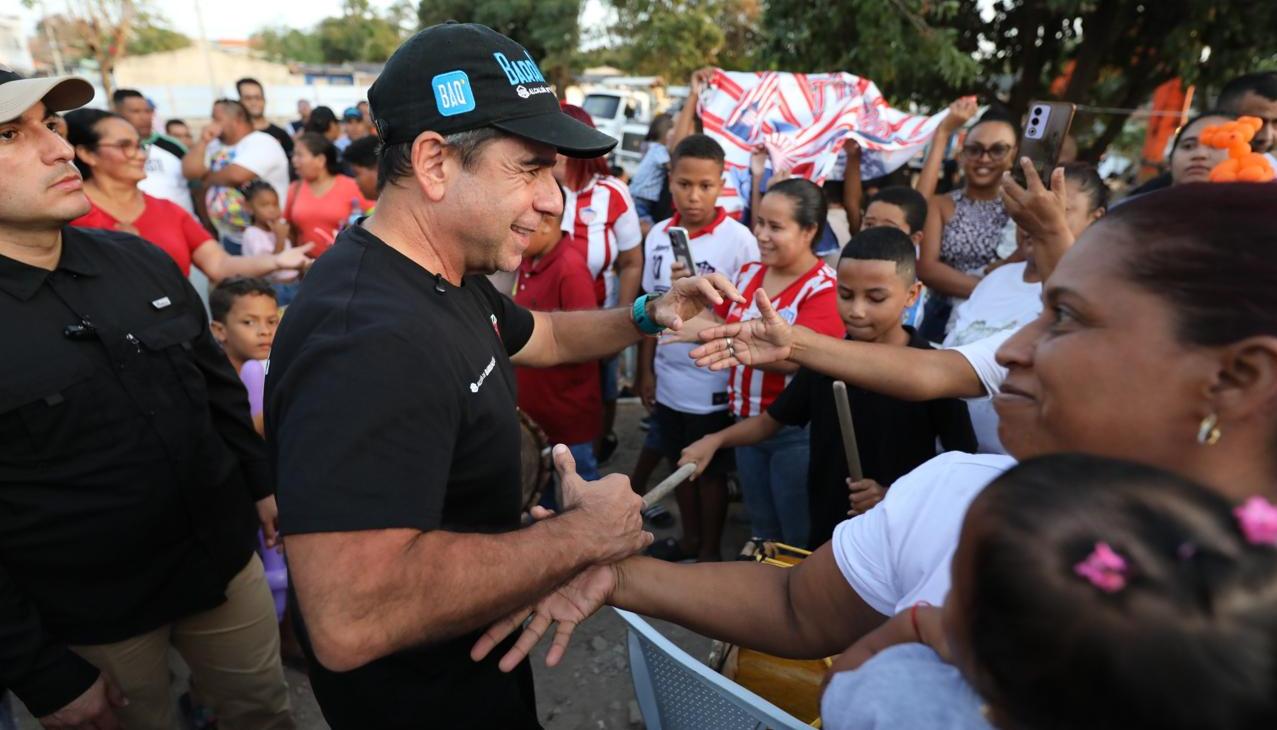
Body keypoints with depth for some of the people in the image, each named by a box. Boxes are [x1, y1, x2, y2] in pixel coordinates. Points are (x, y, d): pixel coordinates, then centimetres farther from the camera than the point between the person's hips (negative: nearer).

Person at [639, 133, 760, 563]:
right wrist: (645, 370, 9)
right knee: (680, 463, 21)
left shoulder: (738, 239, -15)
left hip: (712, 383, -5)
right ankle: (689, 538, 42)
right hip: (668, 378, 5)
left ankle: (710, 550, 34)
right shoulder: (658, 235, 0)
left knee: (711, 471, 13)